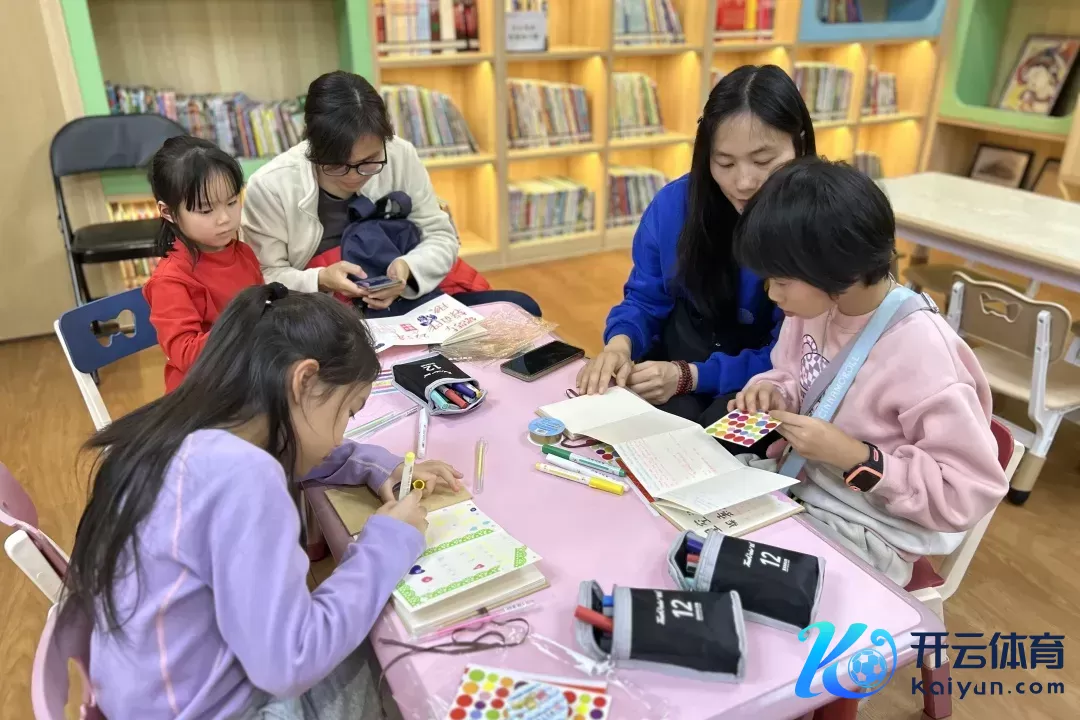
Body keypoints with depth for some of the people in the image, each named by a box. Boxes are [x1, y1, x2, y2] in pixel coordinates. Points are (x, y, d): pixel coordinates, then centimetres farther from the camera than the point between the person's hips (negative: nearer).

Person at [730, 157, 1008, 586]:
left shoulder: (920, 352, -28)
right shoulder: (816, 303, -8)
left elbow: (971, 493, -22)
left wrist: (855, 458, -27)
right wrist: (775, 395, -10)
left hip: (867, 533, -6)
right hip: (798, 481, 6)